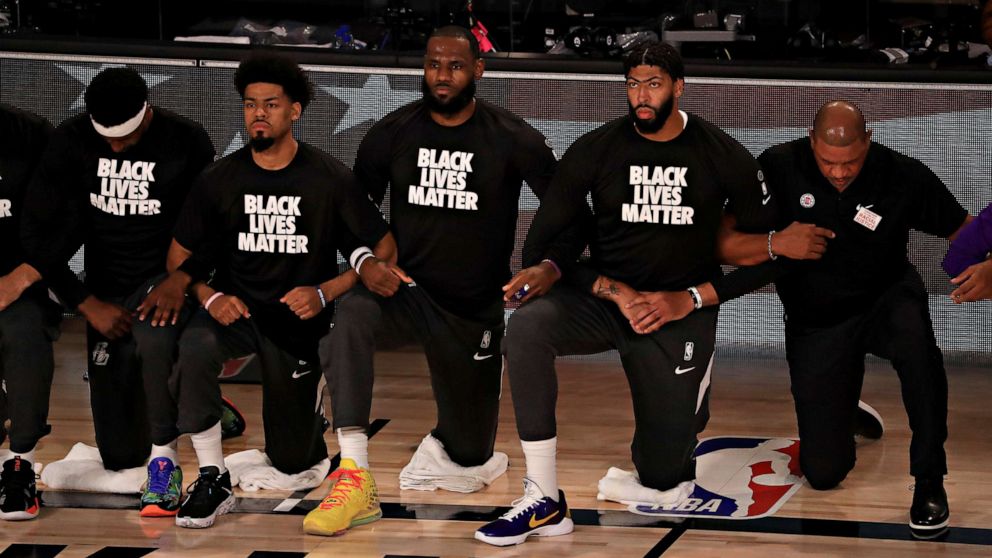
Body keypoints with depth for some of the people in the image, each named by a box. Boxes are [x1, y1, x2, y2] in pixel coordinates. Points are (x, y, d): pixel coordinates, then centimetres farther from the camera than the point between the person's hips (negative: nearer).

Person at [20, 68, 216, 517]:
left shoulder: (187, 143, -13)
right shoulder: (71, 142, -10)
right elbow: (39, 235, -6)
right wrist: (87, 303, -10)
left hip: (164, 278, -2)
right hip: (106, 286, 2)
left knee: (153, 335, -41)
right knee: (120, 454, 3)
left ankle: (165, 461, -22)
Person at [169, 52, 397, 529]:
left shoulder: (329, 178, -10)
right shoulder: (219, 179, -5)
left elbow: (384, 250, -6)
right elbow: (179, 257, 3)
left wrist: (324, 293, -18)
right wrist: (209, 296, -17)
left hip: (299, 319, 0)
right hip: (235, 308, 0)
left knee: (292, 461, 6)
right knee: (194, 348, -37)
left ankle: (309, 407, 43)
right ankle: (213, 479, -24)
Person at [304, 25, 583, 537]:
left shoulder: (512, 139, -9)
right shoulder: (392, 132, -4)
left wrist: (552, 265, -21)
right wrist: (366, 259, -14)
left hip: (476, 312, 0)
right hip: (406, 294, 0)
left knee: (470, 455, 9)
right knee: (352, 313, -37)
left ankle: (442, 442, 51)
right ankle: (354, 477, -38)